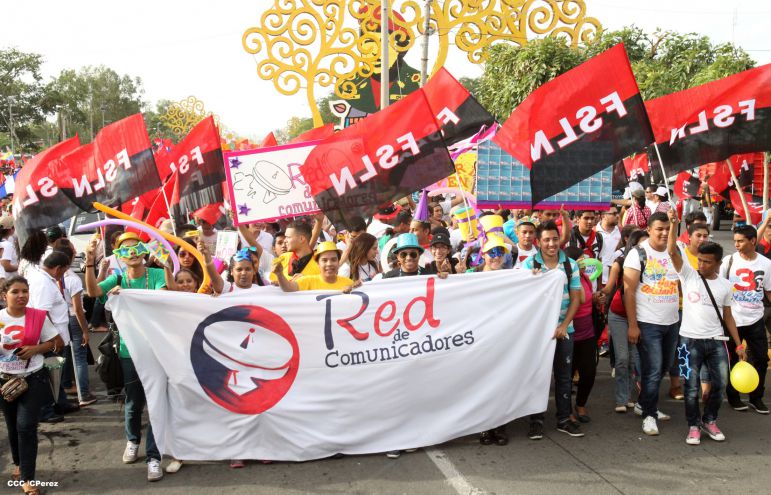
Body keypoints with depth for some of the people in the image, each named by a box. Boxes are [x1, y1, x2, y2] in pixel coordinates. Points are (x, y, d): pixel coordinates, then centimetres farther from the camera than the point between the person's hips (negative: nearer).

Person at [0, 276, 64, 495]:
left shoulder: (38, 317, -7)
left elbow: (58, 342, 1)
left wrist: (35, 348, -15)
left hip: (33, 379, -2)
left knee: (26, 426, -9)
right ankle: (18, 464, 42)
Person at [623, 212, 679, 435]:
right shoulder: (638, 254, -8)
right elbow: (629, 291, -10)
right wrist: (632, 325, -14)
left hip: (672, 322, 6)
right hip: (647, 323, -5)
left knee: (663, 367, 14)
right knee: (653, 371, -4)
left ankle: (644, 404, 32)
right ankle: (649, 415, 10)